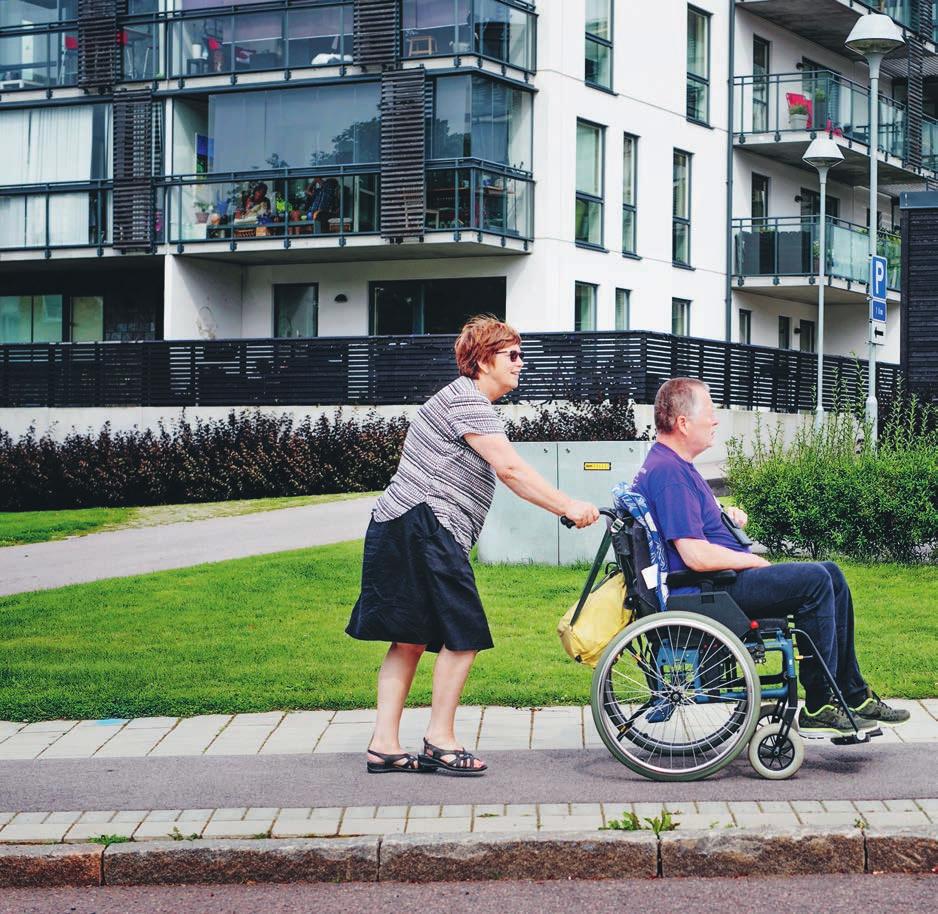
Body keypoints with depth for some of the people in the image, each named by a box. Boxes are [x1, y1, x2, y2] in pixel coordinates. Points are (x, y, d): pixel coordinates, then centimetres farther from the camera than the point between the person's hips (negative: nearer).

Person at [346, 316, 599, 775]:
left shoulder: (471, 402, 24)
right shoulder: (466, 400, -12)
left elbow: (506, 474, 21)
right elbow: (510, 469, -21)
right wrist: (568, 506, -19)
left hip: (400, 530, 11)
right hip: (423, 526, -11)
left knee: (410, 639, 10)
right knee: (464, 633, -7)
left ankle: (384, 745, 11)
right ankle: (440, 740, 0)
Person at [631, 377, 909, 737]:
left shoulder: (673, 464, 15)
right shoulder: (668, 472, -20)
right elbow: (696, 556, -26)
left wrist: (727, 515, 14)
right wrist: (752, 561, -11)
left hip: (721, 578, 11)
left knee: (831, 575, 8)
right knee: (814, 580, -20)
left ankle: (853, 694, 12)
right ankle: (819, 708, -13)